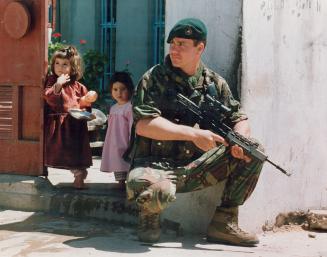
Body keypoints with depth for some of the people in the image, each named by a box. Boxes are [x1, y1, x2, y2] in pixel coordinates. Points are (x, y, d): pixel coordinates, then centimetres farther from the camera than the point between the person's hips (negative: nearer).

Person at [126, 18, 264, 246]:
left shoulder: (214, 83, 9)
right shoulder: (154, 79, -5)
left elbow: (240, 120, 12)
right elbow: (143, 125, -18)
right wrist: (194, 135, -25)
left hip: (195, 168, 5)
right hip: (155, 164, -5)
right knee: (157, 190, -40)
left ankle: (224, 223, -1)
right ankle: (150, 214, -1)